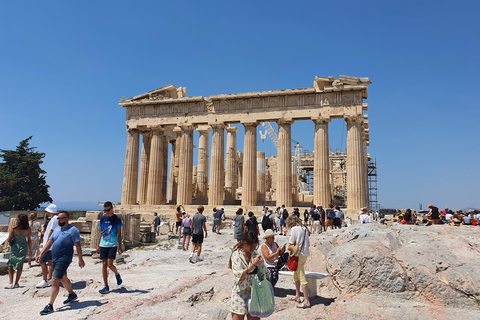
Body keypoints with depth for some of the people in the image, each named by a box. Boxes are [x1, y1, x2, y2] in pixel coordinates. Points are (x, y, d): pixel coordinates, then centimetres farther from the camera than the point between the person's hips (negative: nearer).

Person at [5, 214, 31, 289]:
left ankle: (11, 283, 9)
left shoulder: (13, 229, -16)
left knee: (11, 266, 14)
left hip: (14, 248, -2)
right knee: (20, 266, 13)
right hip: (24, 248, 2)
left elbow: (8, 240, -8)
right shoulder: (28, 229, -9)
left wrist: (8, 240, 16)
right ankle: (16, 283, 18)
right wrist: (30, 250, 10)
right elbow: (29, 241, -1)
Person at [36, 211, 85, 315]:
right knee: (63, 278, 22)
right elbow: (49, 242, 15)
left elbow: (78, 245, -12)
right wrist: (41, 254, 6)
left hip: (64, 259, -8)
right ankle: (72, 295, 41)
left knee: (55, 281, -11)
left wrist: (80, 259, -12)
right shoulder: (57, 229, 13)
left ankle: (50, 306, -3)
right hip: (54, 259, 9)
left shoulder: (73, 230, -11)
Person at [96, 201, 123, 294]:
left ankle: (117, 275, 21)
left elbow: (119, 234, -1)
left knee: (110, 264, -11)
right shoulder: (103, 218, 8)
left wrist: (120, 247, -3)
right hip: (103, 245, 4)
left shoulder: (117, 219, -4)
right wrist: (97, 245, 10)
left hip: (113, 245, -4)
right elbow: (101, 233, 14)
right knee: (104, 264, 3)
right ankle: (106, 287, 11)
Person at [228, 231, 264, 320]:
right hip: (240, 293, -3)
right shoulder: (236, 255, -9)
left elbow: (262, 274, 11)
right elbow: (239, 277, -17)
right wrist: (253, 265, -21)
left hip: (254, 292, 4)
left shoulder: (256, 255, 3)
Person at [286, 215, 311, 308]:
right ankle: (297, 296, 29)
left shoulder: (294, 229, -10)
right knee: (296, 275, 21)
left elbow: (291, 243, -10)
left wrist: (289, 239, 8)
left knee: (302, 278, -7)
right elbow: (308, 244, 16)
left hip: (299, 254, -9)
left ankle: (307, 301, -5)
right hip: (305, 254, 9)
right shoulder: (305, 229, 12)